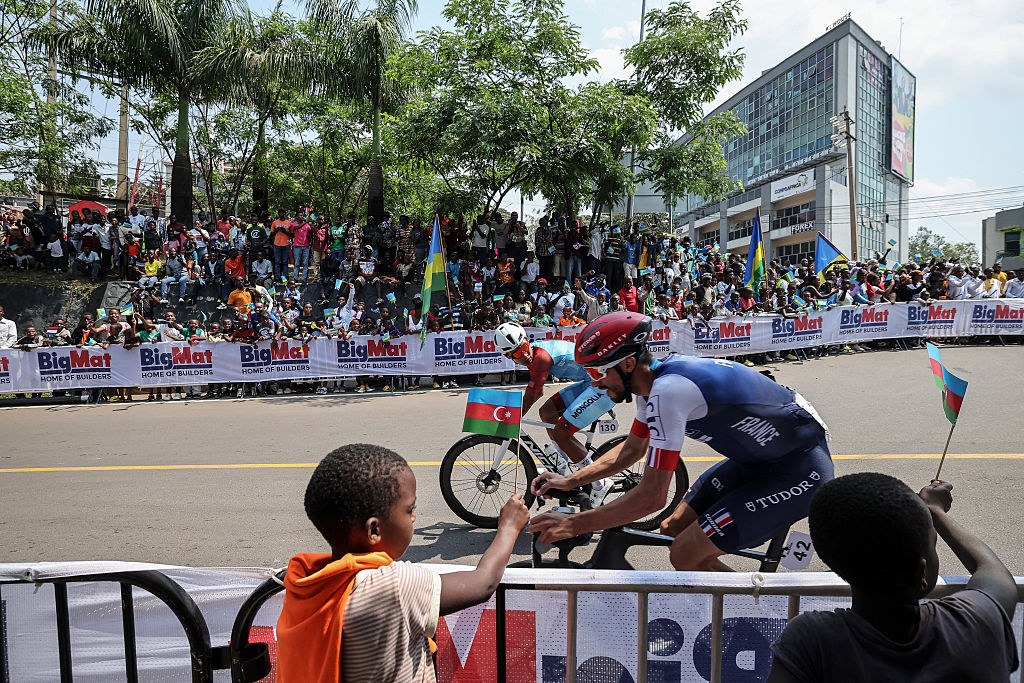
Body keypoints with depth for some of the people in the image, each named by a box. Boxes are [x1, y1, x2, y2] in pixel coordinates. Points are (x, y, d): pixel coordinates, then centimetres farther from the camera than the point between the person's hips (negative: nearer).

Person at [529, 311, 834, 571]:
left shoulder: (668, 391, -29)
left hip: (802, 467, -9)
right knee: (673, 529, 8)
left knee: (685, 555, -14)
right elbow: (631, 450, 17)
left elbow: (651, 497, -28)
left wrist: (572, 525, -20)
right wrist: (569, 481, 11)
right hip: (759, 457, 9)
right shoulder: (656, 378, 1)